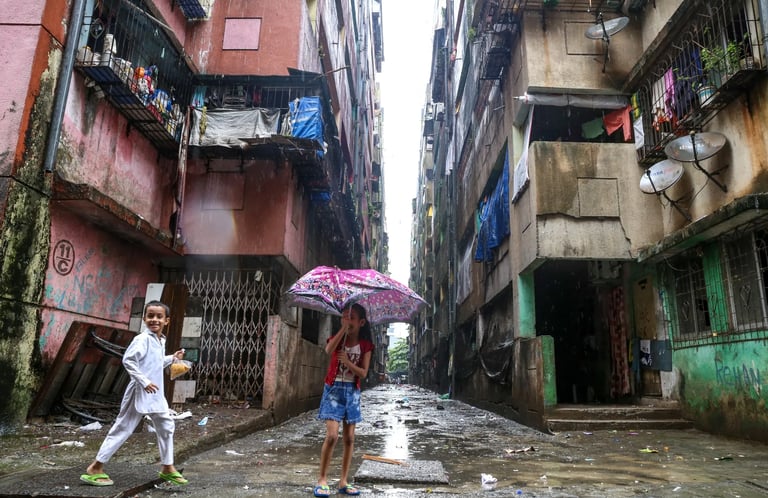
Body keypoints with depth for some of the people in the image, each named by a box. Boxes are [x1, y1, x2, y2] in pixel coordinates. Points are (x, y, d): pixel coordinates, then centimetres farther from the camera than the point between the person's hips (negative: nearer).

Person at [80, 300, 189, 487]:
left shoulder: (161, 341, 13)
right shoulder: (143, 339, -16)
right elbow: (128, 360, -26)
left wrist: (172, 358, 19)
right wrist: (144, 381, -26)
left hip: (156, 394, 9)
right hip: (140, 393, -9)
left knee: (166, 426, 11)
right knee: (123, 428, 0)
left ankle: (167, 468, 23)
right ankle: (95, 468, 14)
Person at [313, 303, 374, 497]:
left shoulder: (365, 345, 0)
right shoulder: (337, 338, -2)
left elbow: (363, 373, -6)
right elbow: (328, 350, -27)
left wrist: (347, 362, -22)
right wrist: (343, 328, -29)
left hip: (352, 392, 2)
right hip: (334, 389, -2)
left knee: (349, 438, 5)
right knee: (332, 435, -12)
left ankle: (343, 482, 16)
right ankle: (322, 480, 1)